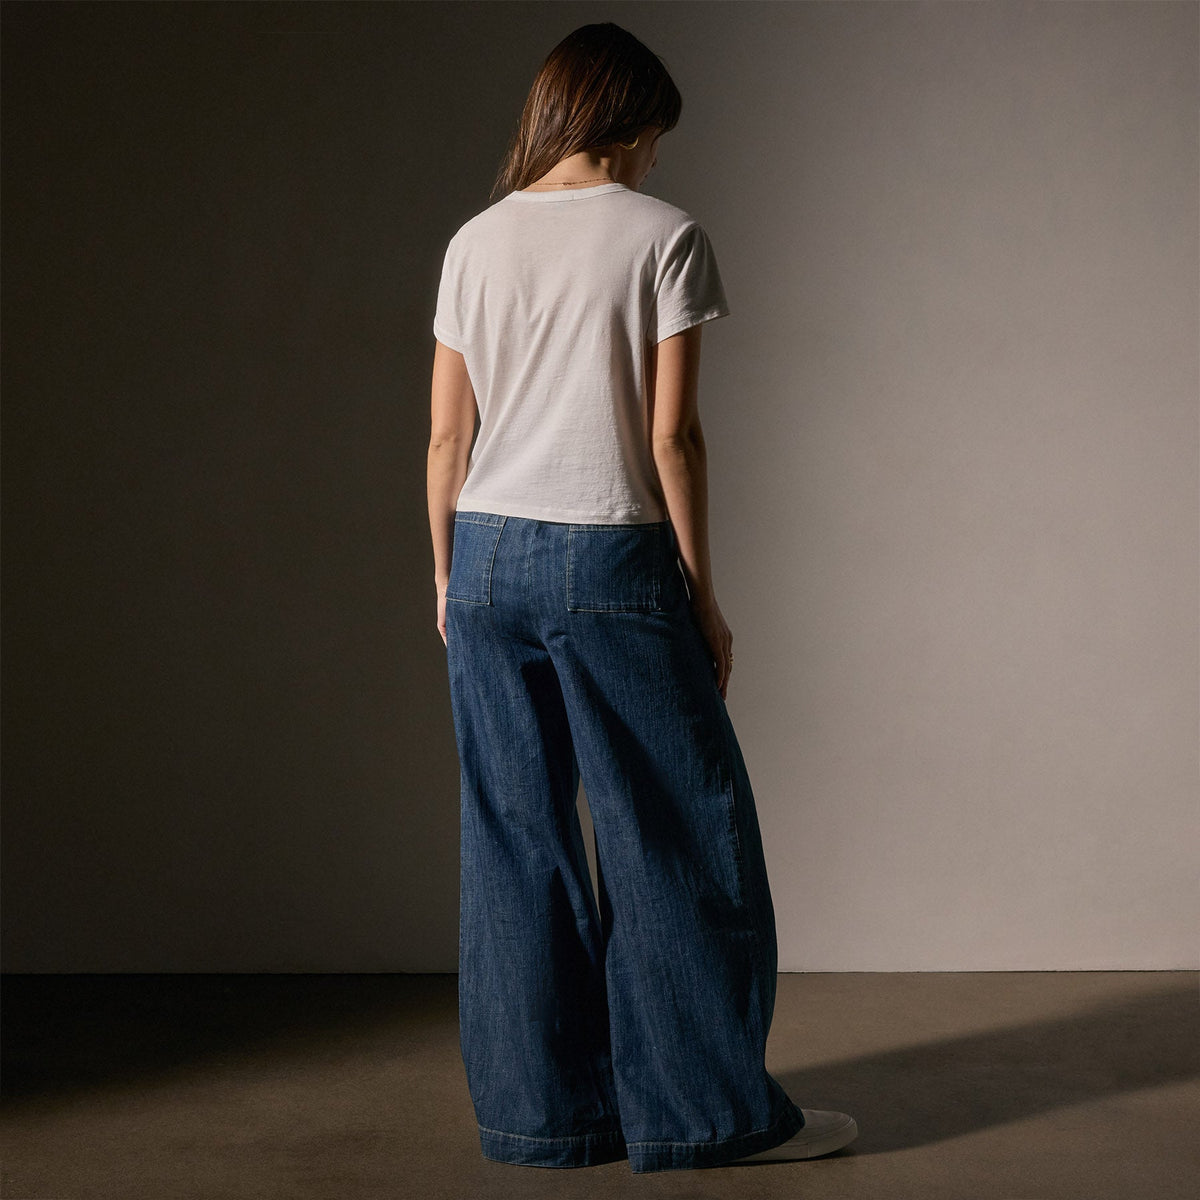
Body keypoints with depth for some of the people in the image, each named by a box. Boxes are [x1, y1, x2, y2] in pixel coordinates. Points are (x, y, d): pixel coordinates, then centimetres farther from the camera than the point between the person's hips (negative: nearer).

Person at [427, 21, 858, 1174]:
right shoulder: (663, 236, -4)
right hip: (612, 562, -5)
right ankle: (703, 1104, 15)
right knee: (678, 833, 6)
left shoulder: (475, 242, 9)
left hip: (489, 557, 5)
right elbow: (671, 437, -7)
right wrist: (702, 595, 0)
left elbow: (447, 440, 8)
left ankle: (538, 1108, 17)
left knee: (515, 839, 10)